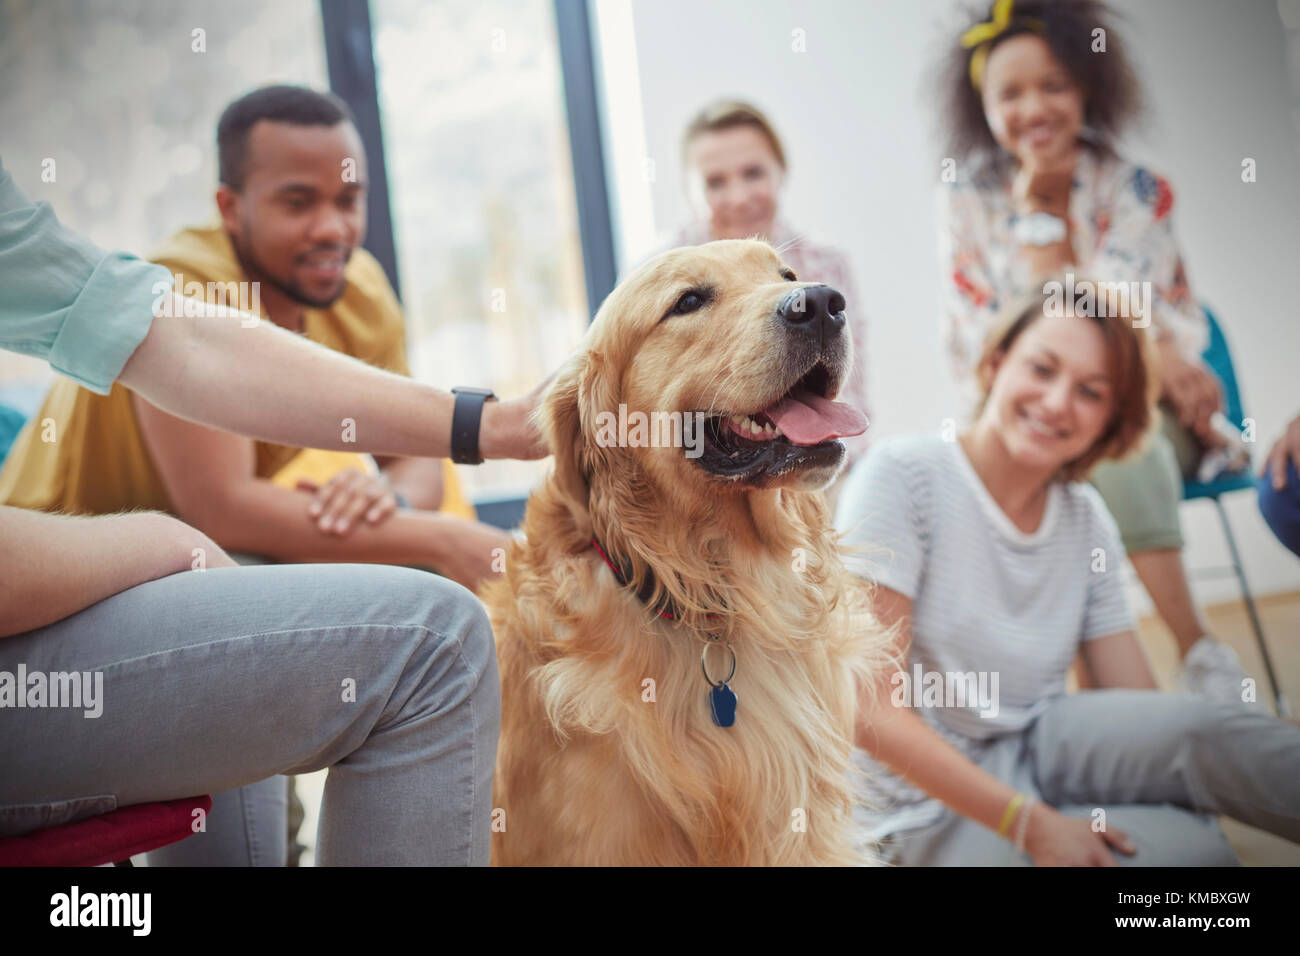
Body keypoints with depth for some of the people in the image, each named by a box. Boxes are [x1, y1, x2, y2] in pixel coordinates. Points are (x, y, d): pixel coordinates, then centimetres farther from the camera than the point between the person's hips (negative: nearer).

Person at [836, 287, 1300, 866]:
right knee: (1192, 848, -26)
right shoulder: (901, 476, -15)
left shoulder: (1088, 521, 3)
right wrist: (1033, 824, -24)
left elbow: (1140, 708, 1)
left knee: (1207, 728, -24)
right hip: (933, 808, -5)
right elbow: (869, 710, -19)